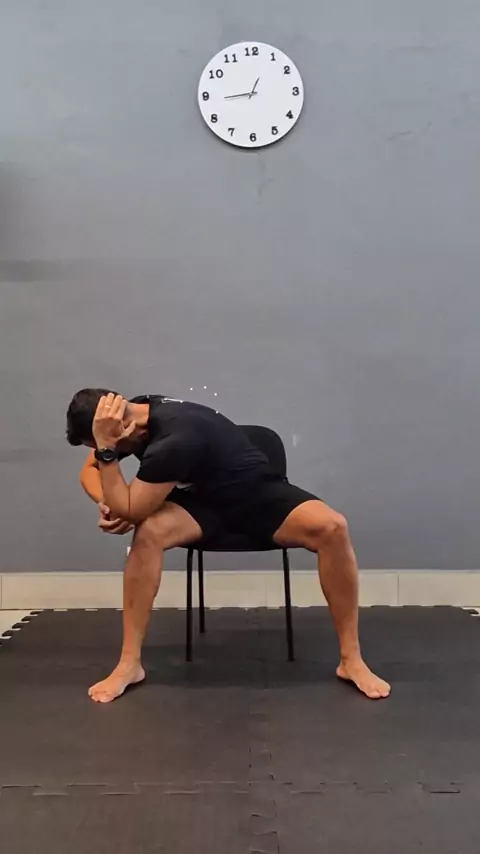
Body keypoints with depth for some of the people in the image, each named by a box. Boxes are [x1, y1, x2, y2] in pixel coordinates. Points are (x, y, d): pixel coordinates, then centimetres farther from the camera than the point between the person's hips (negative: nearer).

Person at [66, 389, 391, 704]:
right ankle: (130, 664, -15)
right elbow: (90, 471, 5)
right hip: (201, 499, 6)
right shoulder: (133, 413, -10)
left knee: (331, 527, -33)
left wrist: (105, 448, -35)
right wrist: (108, 504, -15)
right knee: (149, 532, -27)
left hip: (257, 494, -5)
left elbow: (130, 511, -30)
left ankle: (351, 660, -19)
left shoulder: (175, 438, -35)